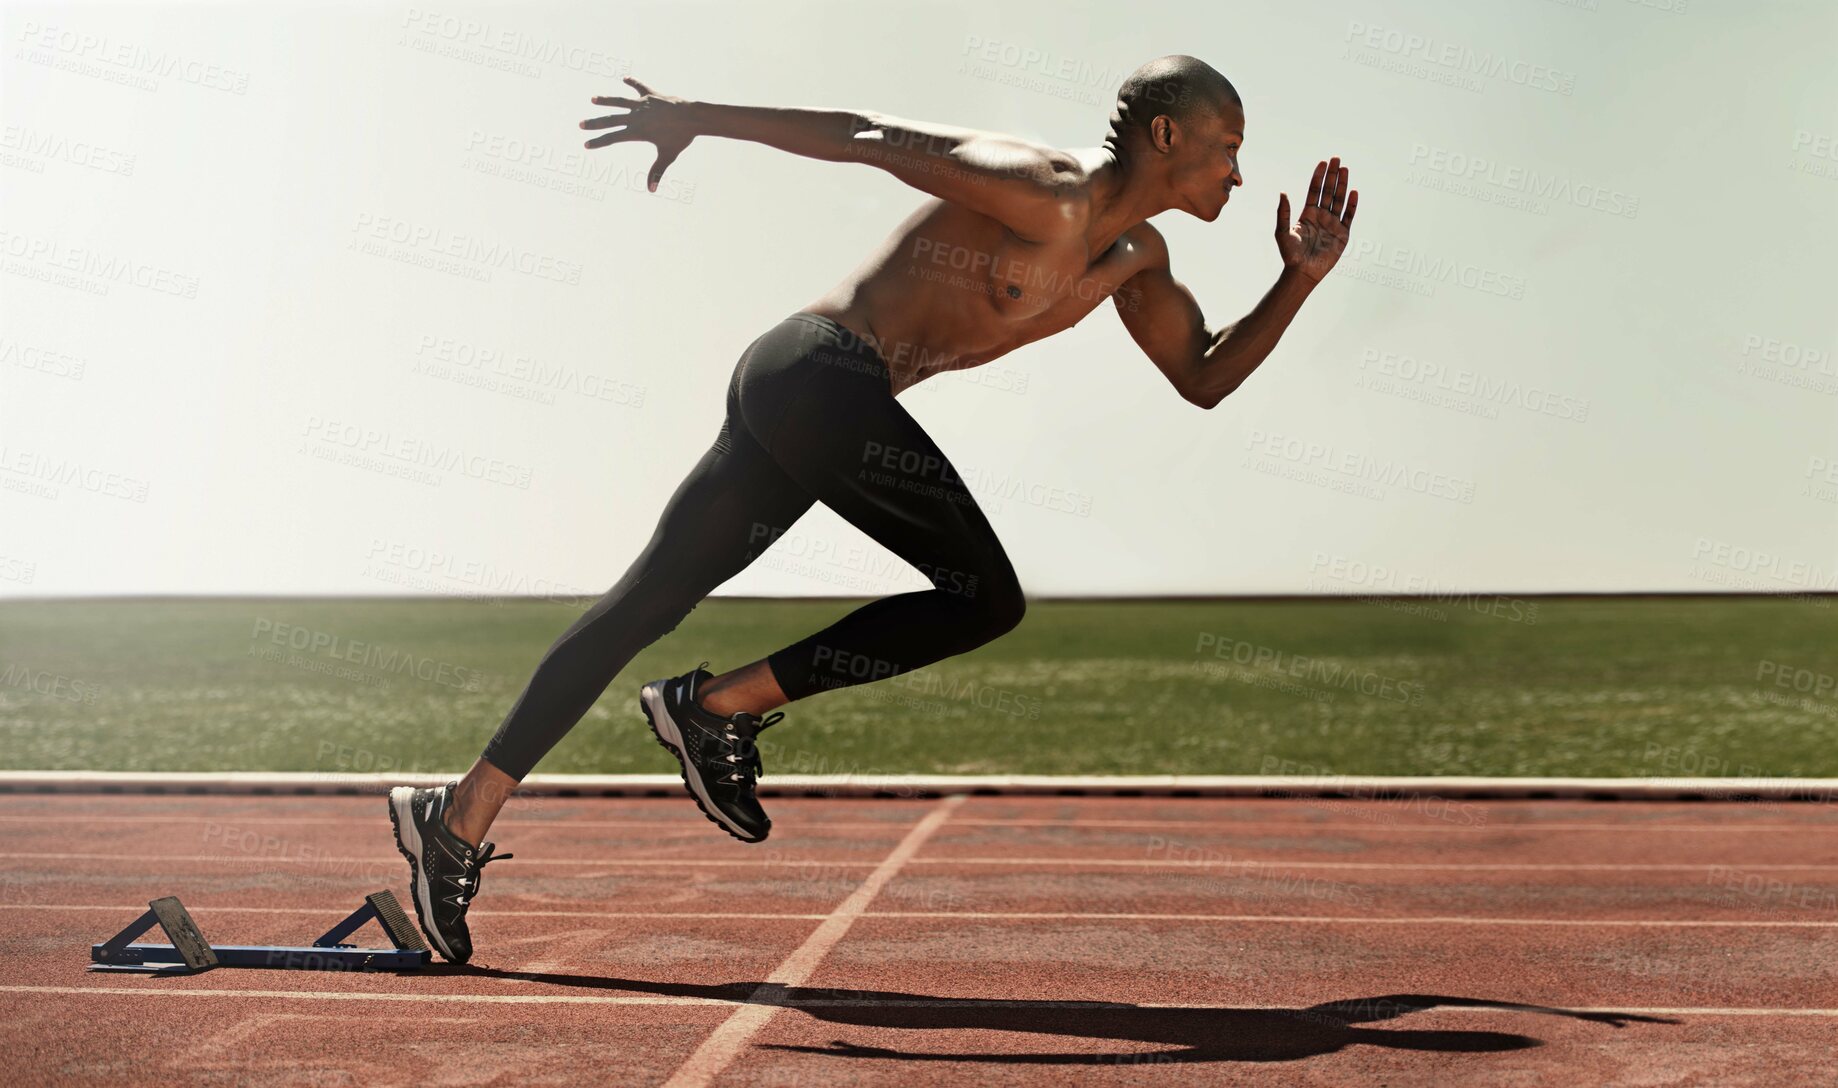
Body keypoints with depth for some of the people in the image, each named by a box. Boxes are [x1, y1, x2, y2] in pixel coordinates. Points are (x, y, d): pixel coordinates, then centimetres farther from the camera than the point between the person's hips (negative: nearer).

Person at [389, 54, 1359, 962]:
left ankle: (462, 814, 10)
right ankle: (721, 705, -5)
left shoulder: (1134, 259, 18)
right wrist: (698, 118, -8)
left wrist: (1299, 280, 13)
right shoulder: (1045, 193, -11)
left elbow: (1205, 379, 24)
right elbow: (874, 138, -10)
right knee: (987, 597, -8)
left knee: (644, 605, 6)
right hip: (819, 373, -10)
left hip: (790, 399, 10)